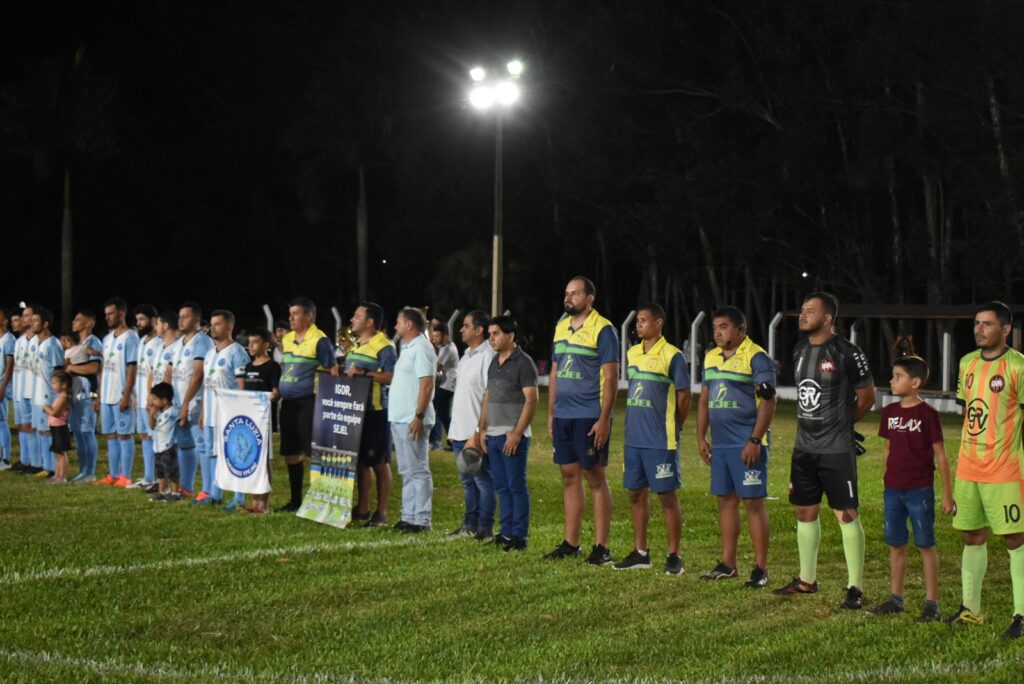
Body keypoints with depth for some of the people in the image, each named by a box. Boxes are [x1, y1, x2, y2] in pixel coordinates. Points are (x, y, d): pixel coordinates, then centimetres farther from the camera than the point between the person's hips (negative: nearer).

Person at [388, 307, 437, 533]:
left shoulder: (421, 348, -13)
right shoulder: (408, 348, 18)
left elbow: (427, 385, -20)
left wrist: (419, 416, -24)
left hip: (413, 420, -10)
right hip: (399, 419, 10)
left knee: (418, 471, -6)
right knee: (407, 471, 13)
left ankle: (422, 520, -4)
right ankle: (408, 516, 18)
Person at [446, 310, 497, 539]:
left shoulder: (487, 356, -13)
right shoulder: (466, 356, 16)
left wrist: (479, 432, -20)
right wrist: (453, 429, 17)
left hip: (476, 433, -9)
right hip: (460, 432, 9)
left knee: (483, 481, -2)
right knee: (468, 481, 15)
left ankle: (485, 528, 2)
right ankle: (470, 524, 22)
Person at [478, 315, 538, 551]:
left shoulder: (523, 363, -9)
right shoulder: (494, 362, 15)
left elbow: (531, 400, -14)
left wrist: (517, 433, -18)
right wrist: (483, 428, 13)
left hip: (513, 436, -8)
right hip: (493, 435, 8)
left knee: (517, 486, -4)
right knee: (502, 487, 11)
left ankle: (519, 536, 0)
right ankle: (506, 533, 16)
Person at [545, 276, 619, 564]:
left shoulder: (603, 329, -9)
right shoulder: (561, 327, 13)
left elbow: (610, 378, -12)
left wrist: (603, 419, -17)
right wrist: (550, 413, 14)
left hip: (590, 418, -7)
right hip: (562, 416, 7)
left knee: (595, 478, -1)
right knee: (570, 476, 10)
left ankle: (601, 546, 3)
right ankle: (571, 543, 17)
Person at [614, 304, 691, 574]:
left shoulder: (672, 356, -10)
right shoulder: (632, 353, 11)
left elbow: (684, 396, -5)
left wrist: (672, 428, 3)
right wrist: (635, 424, 14)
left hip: (661, 441, -7)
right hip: (634, 438, 7)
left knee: (667, 496, -1)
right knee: (636, 494, 10)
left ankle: (674, 556, 6)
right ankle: (640, 552, 21)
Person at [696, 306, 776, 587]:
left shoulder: (757, 358, -9)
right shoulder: (711, 358, 14)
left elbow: (767, 402, -14)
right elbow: (704, 400, 20)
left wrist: (755, 441, -19)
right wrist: (701, 437, 13)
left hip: (747, 445, -7)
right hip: (719, 445, 7)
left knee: (753, 502, -4)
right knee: (726, 501, 11)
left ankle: (760, 567, 2)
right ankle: (728, 563, 19)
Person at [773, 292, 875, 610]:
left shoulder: (847, 354, -13)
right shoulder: (800, 350, 9)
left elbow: (866, 397, -3)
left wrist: (840, 423, 8)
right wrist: (809, 428, 14)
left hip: (836, 449, -7)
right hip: (804, 448, 7)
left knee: (847, 515, -5)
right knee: (804, 511, 14)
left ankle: (856, 587, 3)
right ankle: (807, 580, 27)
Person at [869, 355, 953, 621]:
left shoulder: (927, 414, -10)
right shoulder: (890, 412, 7)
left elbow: (940, 456, -7)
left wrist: (947, 494, -7)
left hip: (920, 490, -5)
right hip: (893, 489, 5)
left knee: (926, 545, 1)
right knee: (896, 544, 12)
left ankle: (932, 603, 7)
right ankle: (896, 598, 22)